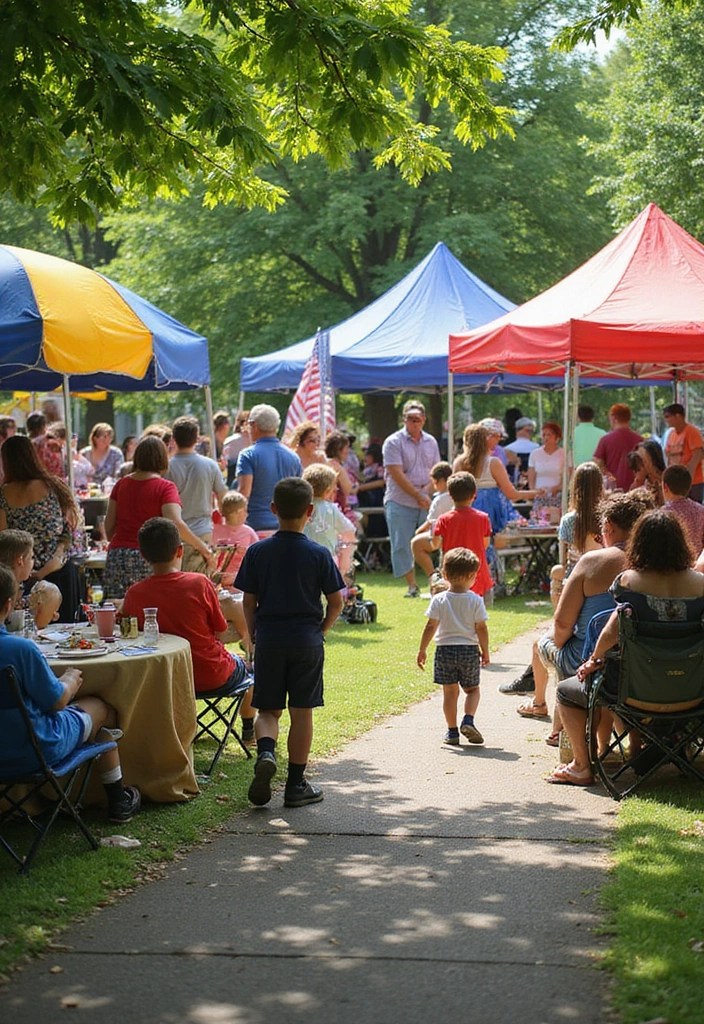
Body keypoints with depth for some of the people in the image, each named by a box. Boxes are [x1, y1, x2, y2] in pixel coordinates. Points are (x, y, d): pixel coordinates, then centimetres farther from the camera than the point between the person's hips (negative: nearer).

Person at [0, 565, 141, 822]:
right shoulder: (21, 649, -27)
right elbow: (57, 701, -17)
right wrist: (71, 680, 4)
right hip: (37, 752, -6)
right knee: (101, 709, 20)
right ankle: (117, 800, 33)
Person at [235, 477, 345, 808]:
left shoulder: (257, 552, -1)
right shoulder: (319, 554, -5)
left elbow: (248, 602, 2)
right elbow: (336, 603, -2)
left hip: (268, 641, 1)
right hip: (307, 642, -1)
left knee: (268, 710, 12)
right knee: (302, 713, 7)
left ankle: (265, 752, -18)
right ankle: (296, 785, 11)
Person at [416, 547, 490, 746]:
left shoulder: (439, 600, -5)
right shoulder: (475, 601, -7)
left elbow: (430, 627, -5)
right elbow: (481, 629, -5)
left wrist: (422, 650, 3)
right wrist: (485, 651, 7)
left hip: (445, 649, 0)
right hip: (469, 650, 0)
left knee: (450, 691, 8)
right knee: (472, 689, 15)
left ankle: (452, 731, 8)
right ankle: (468, 720, -7)